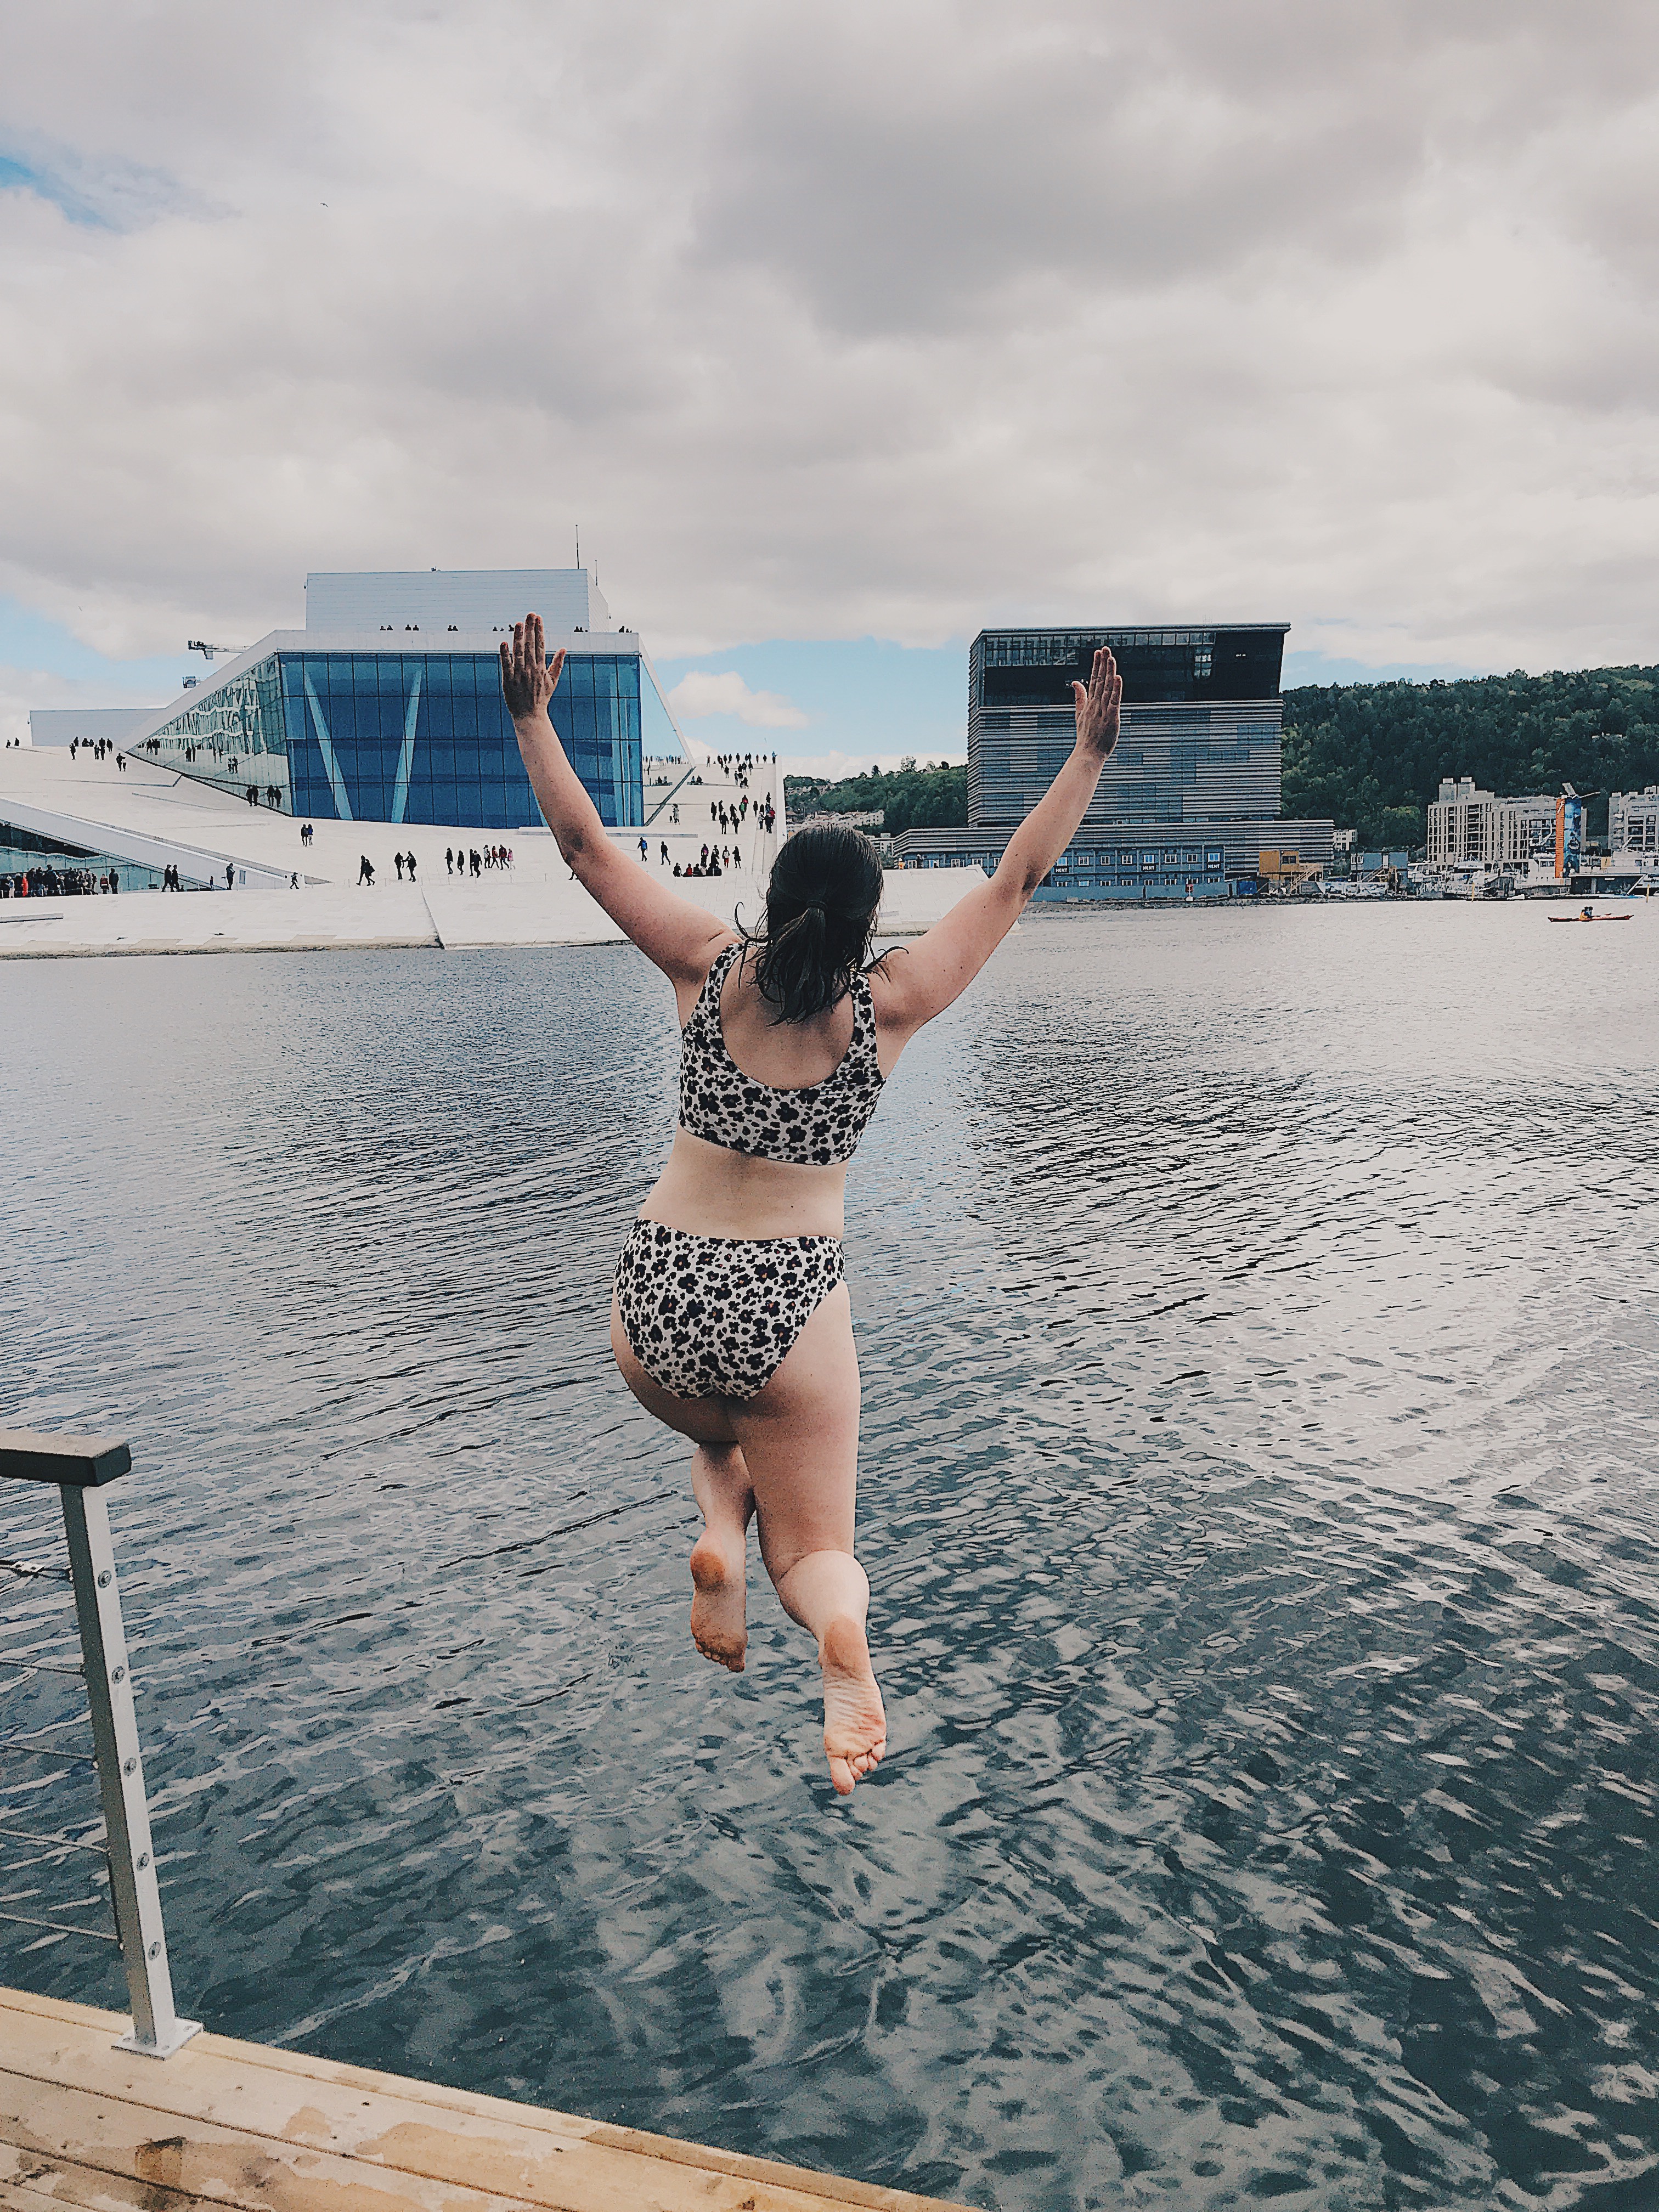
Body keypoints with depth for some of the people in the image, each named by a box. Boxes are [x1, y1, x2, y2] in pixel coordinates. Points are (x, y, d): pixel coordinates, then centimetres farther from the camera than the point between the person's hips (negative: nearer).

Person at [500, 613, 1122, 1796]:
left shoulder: (711, 967, -4)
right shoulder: (888, 1007, -8)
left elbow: (587, 845, 1)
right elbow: (1018, 878, -2)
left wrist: (532, 716, 8)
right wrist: (1091, 755, 4)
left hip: (657, 1297, 3)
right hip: (788, 1308, -2)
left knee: (722, 1442, 36)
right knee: (814, 1542, 14)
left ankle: (719, 1534, 3)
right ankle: (843, 1631, -21)